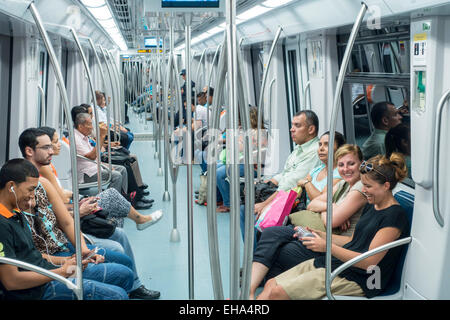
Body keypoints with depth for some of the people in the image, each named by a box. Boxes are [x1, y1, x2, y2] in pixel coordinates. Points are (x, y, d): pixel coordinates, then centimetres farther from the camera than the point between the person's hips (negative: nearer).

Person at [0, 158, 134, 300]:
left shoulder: (17, 213, 13)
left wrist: (64, 261, 7)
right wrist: (62, 271, -16)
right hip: (38, 291, -10)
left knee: (125, 274, 8)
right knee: (118, 295, -20)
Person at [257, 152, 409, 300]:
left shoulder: (395, 216, -14)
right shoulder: (370, 206, 15)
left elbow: (369, 262, -20)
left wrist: (327, 247, -22)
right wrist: (322, 235, 7)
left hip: (355, 278, -9)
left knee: (276, 292, -17)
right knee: (270, 284, -3)